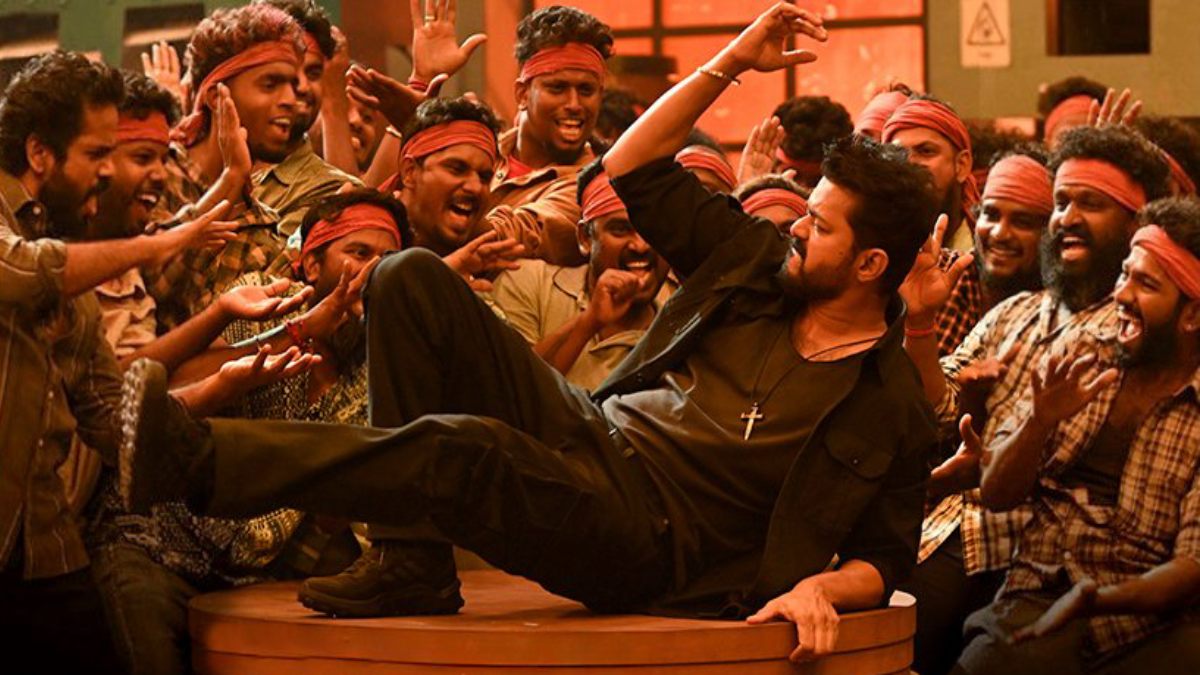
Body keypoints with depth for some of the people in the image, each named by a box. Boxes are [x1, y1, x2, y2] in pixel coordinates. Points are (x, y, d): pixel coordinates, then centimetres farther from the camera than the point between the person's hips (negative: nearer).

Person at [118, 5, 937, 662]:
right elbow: (632, 169, 14)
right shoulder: (763, 265, 9)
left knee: (459, 448, -38)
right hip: (587, 429, 8)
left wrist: (819, 587, -23)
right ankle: (415, 568, -13)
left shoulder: (890, 409, -6)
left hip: (639, 539, -8)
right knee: (412, 277, -7)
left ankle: (195, 461, -38)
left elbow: (883, 559, -1)